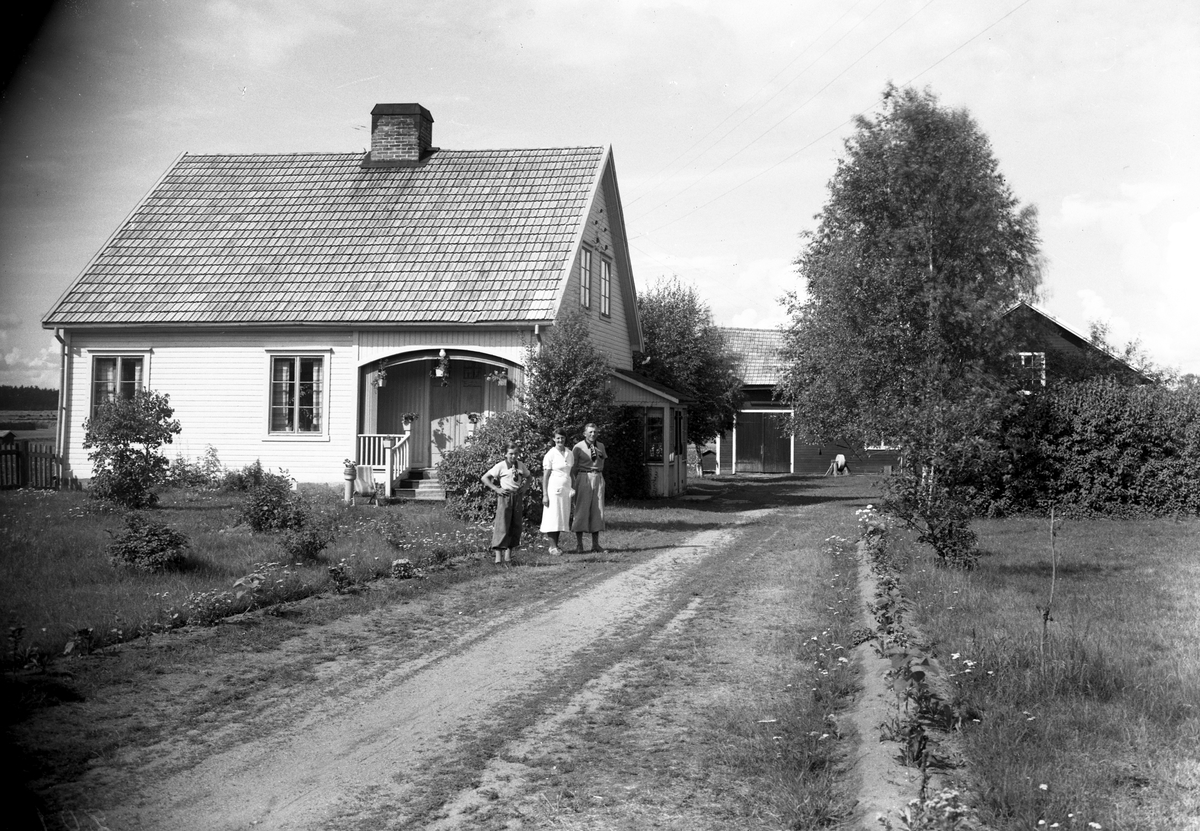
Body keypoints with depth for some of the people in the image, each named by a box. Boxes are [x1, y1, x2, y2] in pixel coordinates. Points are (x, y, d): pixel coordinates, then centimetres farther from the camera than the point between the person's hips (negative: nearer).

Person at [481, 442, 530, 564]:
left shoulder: (520, 465, 10)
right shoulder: (501, 466, -5)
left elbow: (528, 477, 27)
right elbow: (484, 478, -4)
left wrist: (524, 487, 8)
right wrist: (496, 489, -11)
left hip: (517, 496, 5)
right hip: (505, 496, -5)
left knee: (516, 526, 6)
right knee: (502, 526, -11)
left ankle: (508, 555, 15)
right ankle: (498, 556, -12)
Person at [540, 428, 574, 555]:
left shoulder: (570, 454, 10)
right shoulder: (550, 454, -6)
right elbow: (545, 476, -6)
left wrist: (573, 490, 9)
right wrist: (545, 495, -10)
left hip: (566, 488, 5)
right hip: (554, 489, -5)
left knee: (562, 517, 6)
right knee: (553, 517, -5)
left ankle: (556, 545, 13)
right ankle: (553, 547, -1)